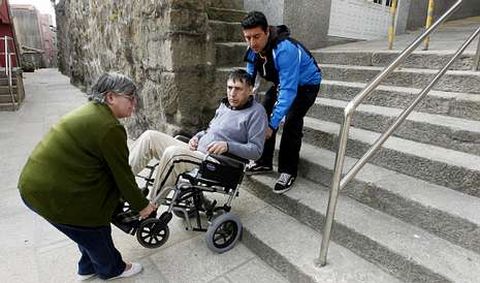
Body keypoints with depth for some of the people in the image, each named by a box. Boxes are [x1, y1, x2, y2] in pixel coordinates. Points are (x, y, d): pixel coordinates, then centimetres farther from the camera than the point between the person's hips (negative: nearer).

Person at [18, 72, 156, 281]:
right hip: (53, 195, -9)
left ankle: (88, 268, 48)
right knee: (95, 232, 13)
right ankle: (112, 269, 39)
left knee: (89, 227, 26)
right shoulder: (109, 128, -24)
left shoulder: (91, 112, 8)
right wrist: (142, 205, -1)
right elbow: (122, 174, -16)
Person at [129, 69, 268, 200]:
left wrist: (228, 146, -24)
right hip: (195, 151, 8)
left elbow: (256, 150, -12)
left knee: (172, 153, -31)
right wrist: (197, 137, 7)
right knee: (150, 136, -4)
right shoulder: (225, 104, 15)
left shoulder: (256, 112, -7)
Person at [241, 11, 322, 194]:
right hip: (282, 82, 7)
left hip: (305, 84, -7)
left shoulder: (285, 49, -39)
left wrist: (273, 125, -44)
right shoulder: (254, 49, -16)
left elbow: (289, 90, -42)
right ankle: (263, 162, 14)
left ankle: (288, 172, -7)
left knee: (291, 124, -22)